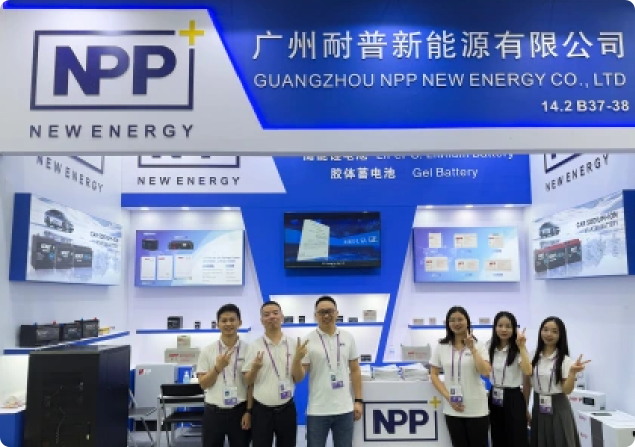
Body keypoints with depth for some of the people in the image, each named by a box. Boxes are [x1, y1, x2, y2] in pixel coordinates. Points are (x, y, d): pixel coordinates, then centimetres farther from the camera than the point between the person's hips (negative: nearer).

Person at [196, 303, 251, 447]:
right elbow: (203, 384, -2)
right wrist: (218, 367, -17)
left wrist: (249, 411, -6)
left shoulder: (248, 349, -2)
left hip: (239, 411, -1)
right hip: (213, 412, 1)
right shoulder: (207, 351, 0)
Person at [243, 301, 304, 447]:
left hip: (287, 409, 1)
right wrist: (255, 368, -20)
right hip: (261, 410, -1)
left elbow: (297, 379, 2)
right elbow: (247, 381, 1)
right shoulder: (254, 346, -3)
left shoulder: (293, 345, 1)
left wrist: (297, 360, -16)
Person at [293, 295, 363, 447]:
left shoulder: (348, 338, 2)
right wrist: (297, 359, -27)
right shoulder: (308, 341, -7)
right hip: (317, 410, -2)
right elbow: (299, 377, -8)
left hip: (344, 408, 2)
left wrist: (358, 400, 4)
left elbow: (355, 371, 8)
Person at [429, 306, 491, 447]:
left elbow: (485, 372, -14)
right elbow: (433, 375, 3)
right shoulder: (441, 347, 2)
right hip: (452, 409, 2)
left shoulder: (478, 346, -2)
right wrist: (448, 397, -7)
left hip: (476, 408, -1)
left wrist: (472, 349, -18)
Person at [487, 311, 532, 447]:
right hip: (494, 399, 5)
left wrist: (522, 347, -26)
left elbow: (527, 371, -27)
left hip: (513, 399, -5)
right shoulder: (490, 348, 7)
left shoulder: (518, 350, -8)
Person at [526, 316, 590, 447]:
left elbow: (567, 390, -12)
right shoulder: (533, 357, 2)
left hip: (558, 409, -3)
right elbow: (527, 386, 7)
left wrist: (572, 372, -28)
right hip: (538, 409, 3)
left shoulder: (565, 360, -7)